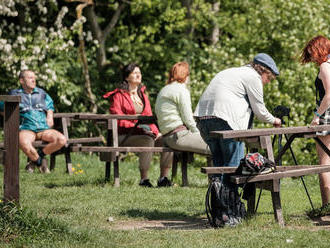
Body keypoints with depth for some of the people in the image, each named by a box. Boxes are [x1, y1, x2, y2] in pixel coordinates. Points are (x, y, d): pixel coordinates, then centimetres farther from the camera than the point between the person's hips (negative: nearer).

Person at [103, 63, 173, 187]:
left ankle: (163, 178, -15)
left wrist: (155, 132, 0)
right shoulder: (118, 96, 2)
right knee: (148, 140, -34)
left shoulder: (142, 95, 23)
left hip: (144, 133, 6)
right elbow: (118, 120, -8)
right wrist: (137, 126, -18)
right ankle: (144, 179, -32)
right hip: (124, 135, -6)